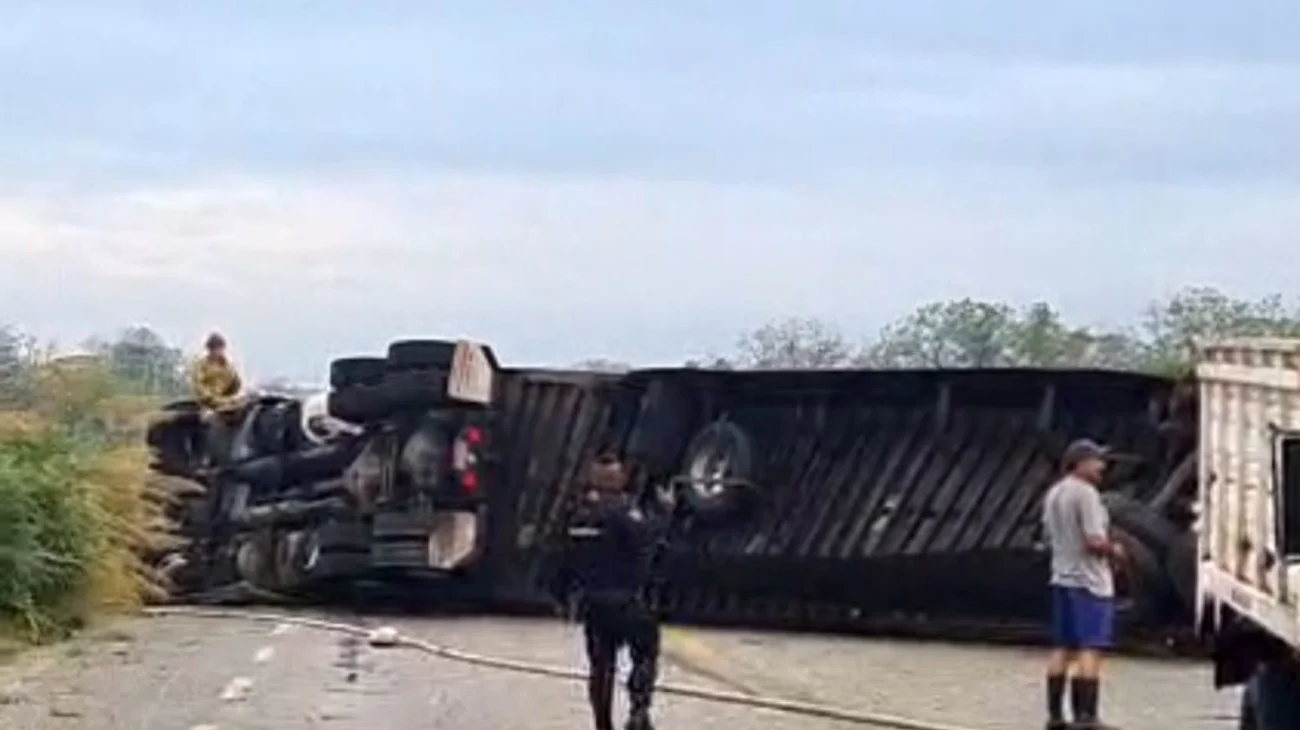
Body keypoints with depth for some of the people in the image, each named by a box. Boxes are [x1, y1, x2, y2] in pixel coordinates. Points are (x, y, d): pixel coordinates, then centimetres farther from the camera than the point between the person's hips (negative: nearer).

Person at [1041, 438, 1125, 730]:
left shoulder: (1053, 494, 12)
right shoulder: (1086, 493, -17)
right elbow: (1095, 540, -22)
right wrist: (1114, 550, -4)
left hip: (1062, 578, 9)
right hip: (1089, 581, -9)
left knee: (1061, 648, 12)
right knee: (1090, 649, -6)